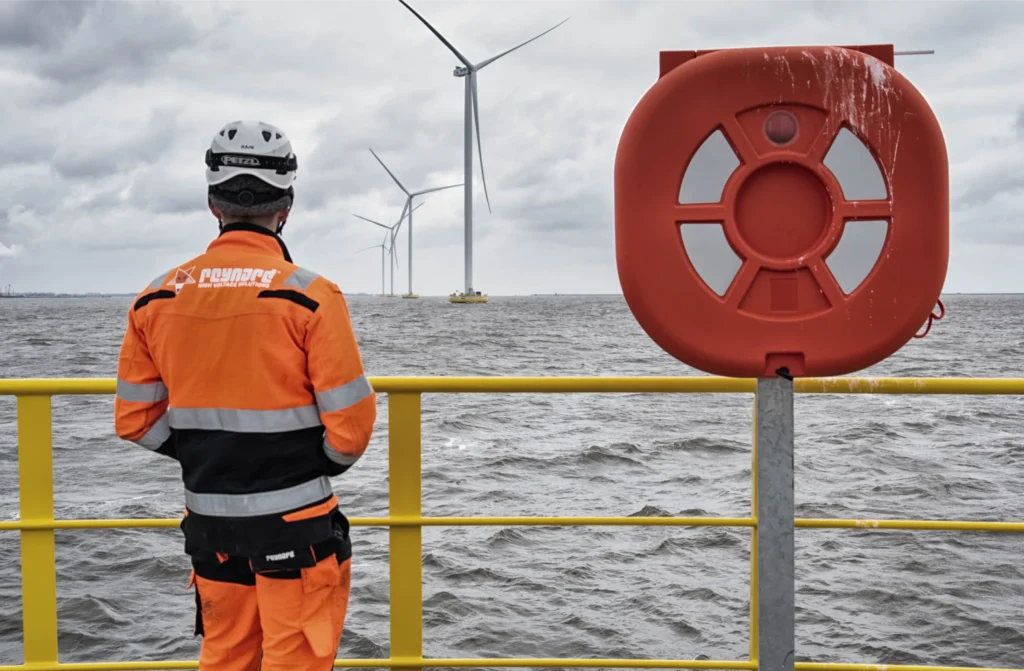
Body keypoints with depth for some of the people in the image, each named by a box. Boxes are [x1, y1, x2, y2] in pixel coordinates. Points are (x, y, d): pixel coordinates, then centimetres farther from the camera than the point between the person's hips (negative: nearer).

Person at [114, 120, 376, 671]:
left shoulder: (157, 299, 0)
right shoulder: (309, 295, -15)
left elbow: (135, 420, 5)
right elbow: (350, 423, -14)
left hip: (208, 521, 5)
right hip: (292, 521, -5)